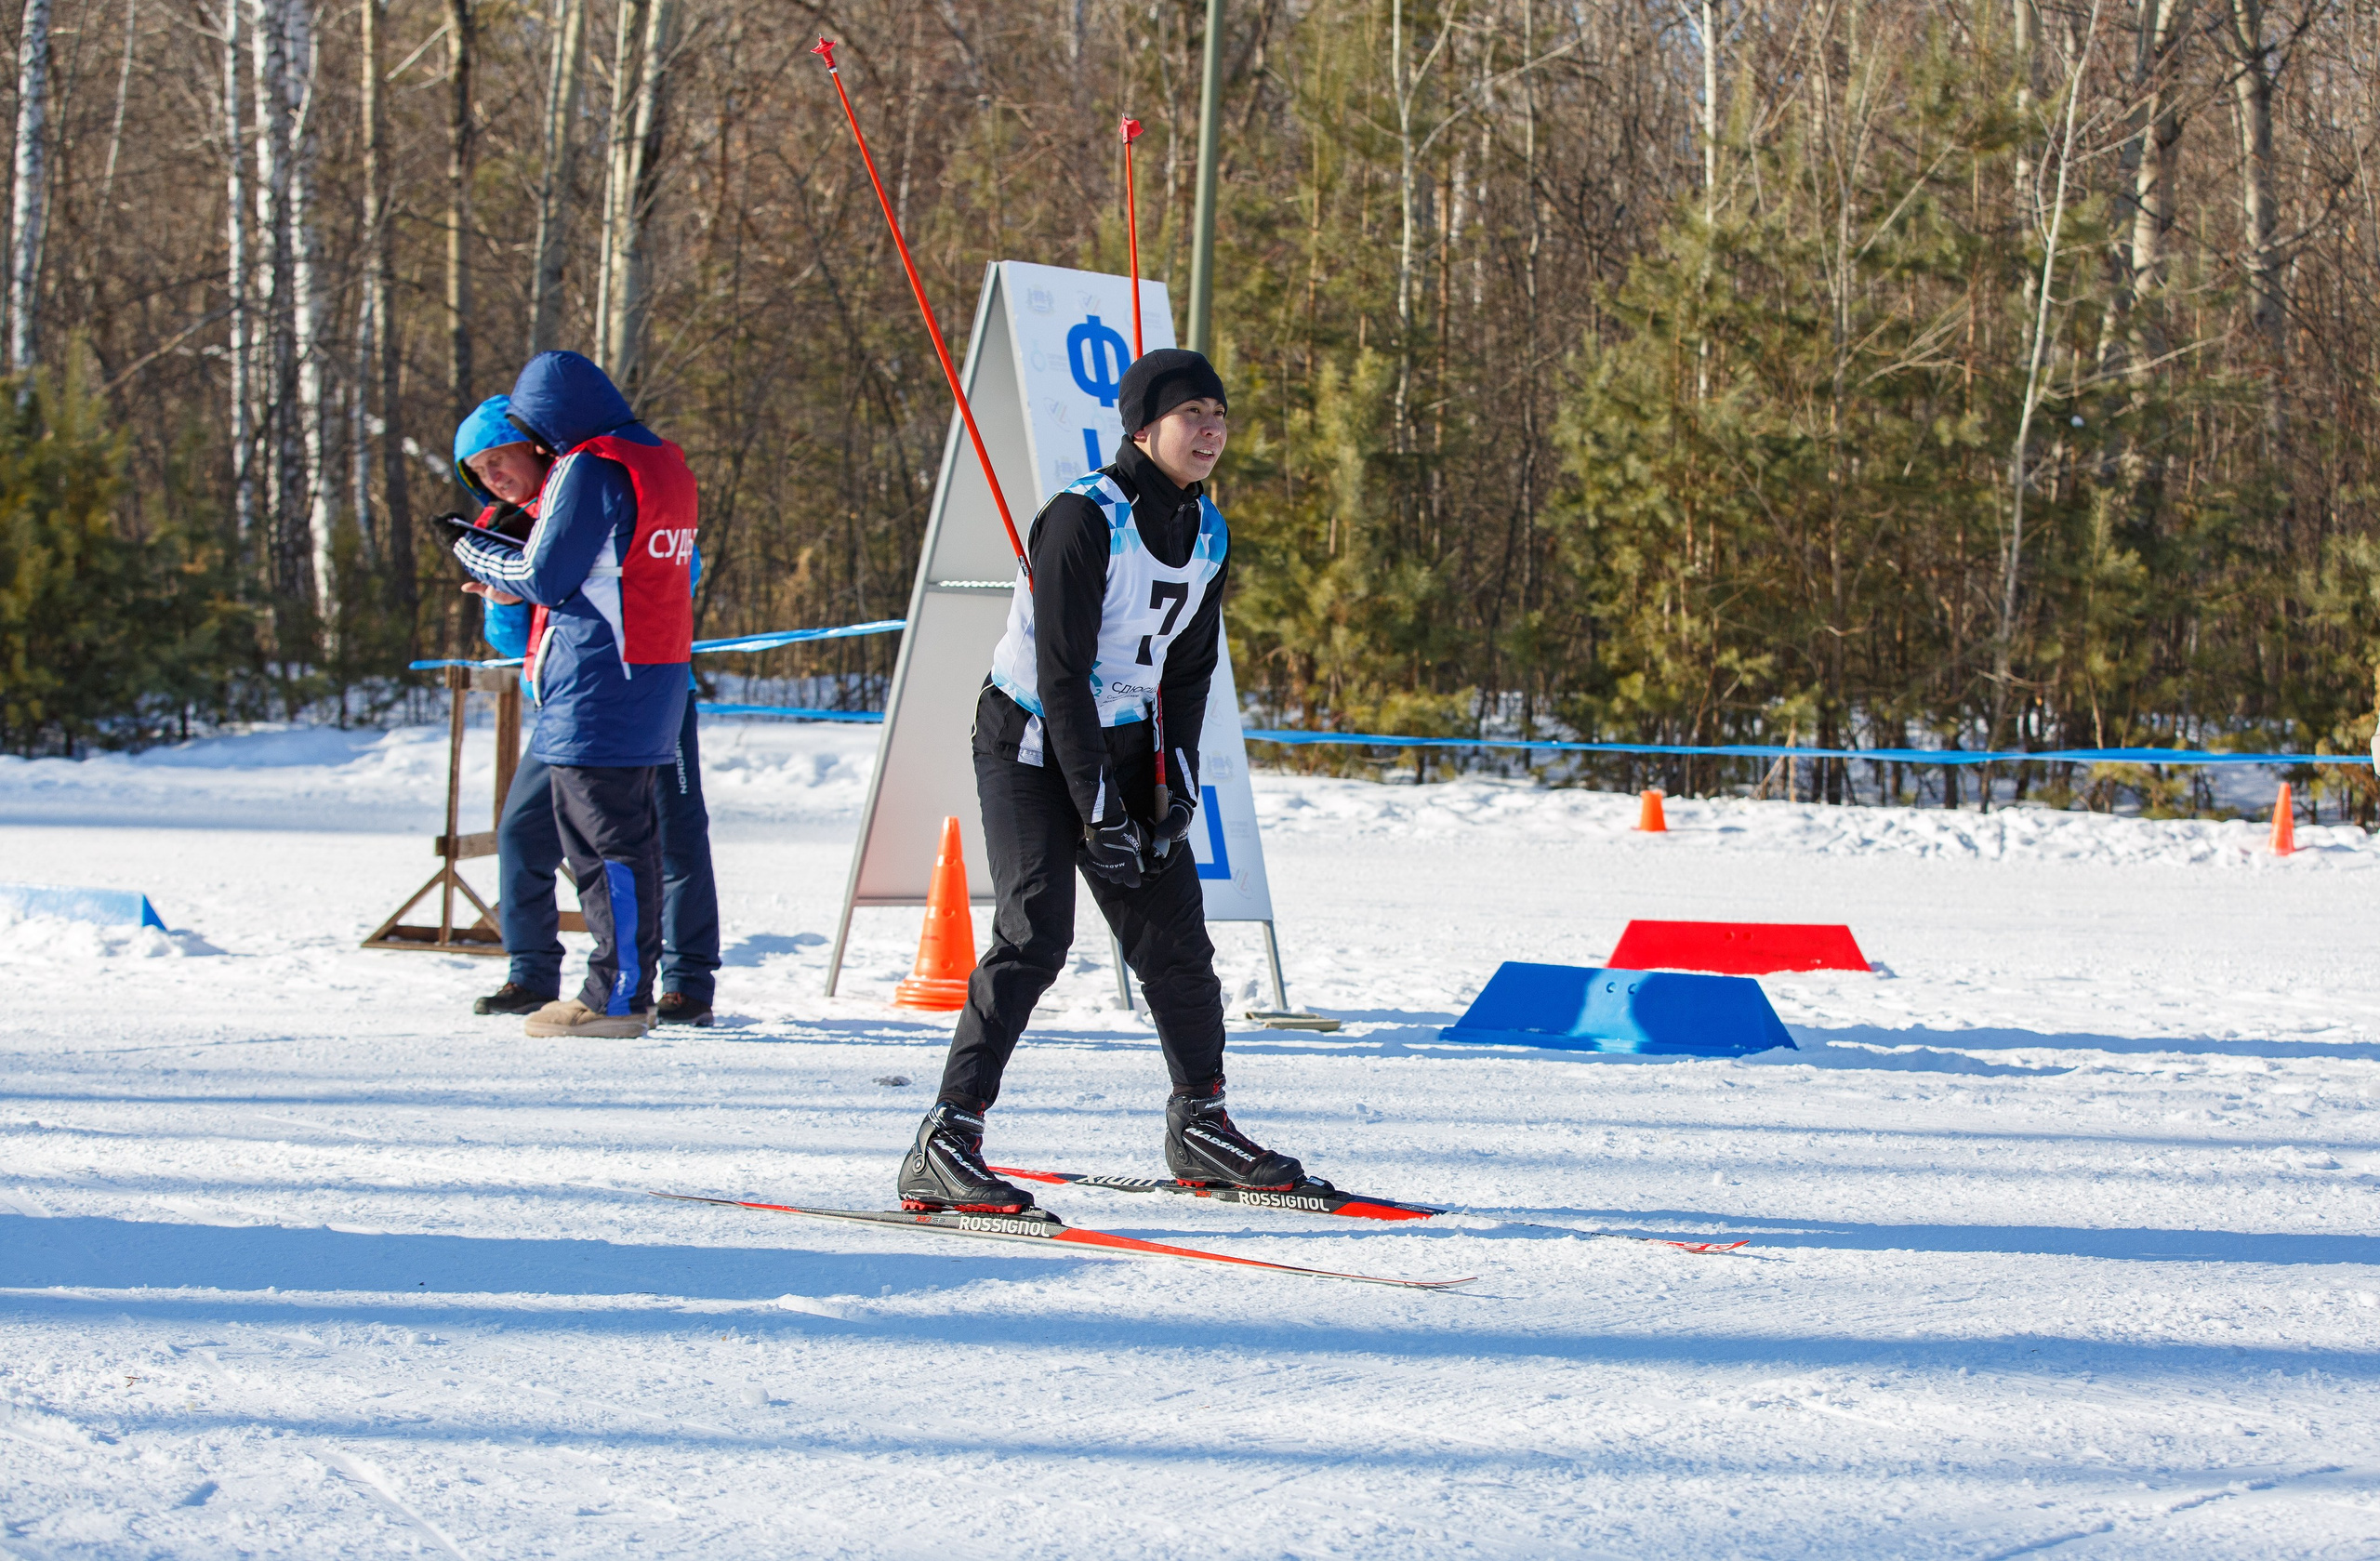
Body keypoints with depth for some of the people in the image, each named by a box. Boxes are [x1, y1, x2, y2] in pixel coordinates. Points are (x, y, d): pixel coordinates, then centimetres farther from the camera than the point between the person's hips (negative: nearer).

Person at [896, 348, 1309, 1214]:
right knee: (1036, 933, -19)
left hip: (1124, 744, 7)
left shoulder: (1207, 533, 4)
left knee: (1174, 931, 8)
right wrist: (1097, 808, -22)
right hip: (1032, 743, -7)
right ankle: (945, 1147, -21)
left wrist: (1178, 782, -2)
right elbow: (1060, 672, -22)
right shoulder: (1085, 519, -20)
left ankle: (1199, 1124, 26)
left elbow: (1186, 669, 10)